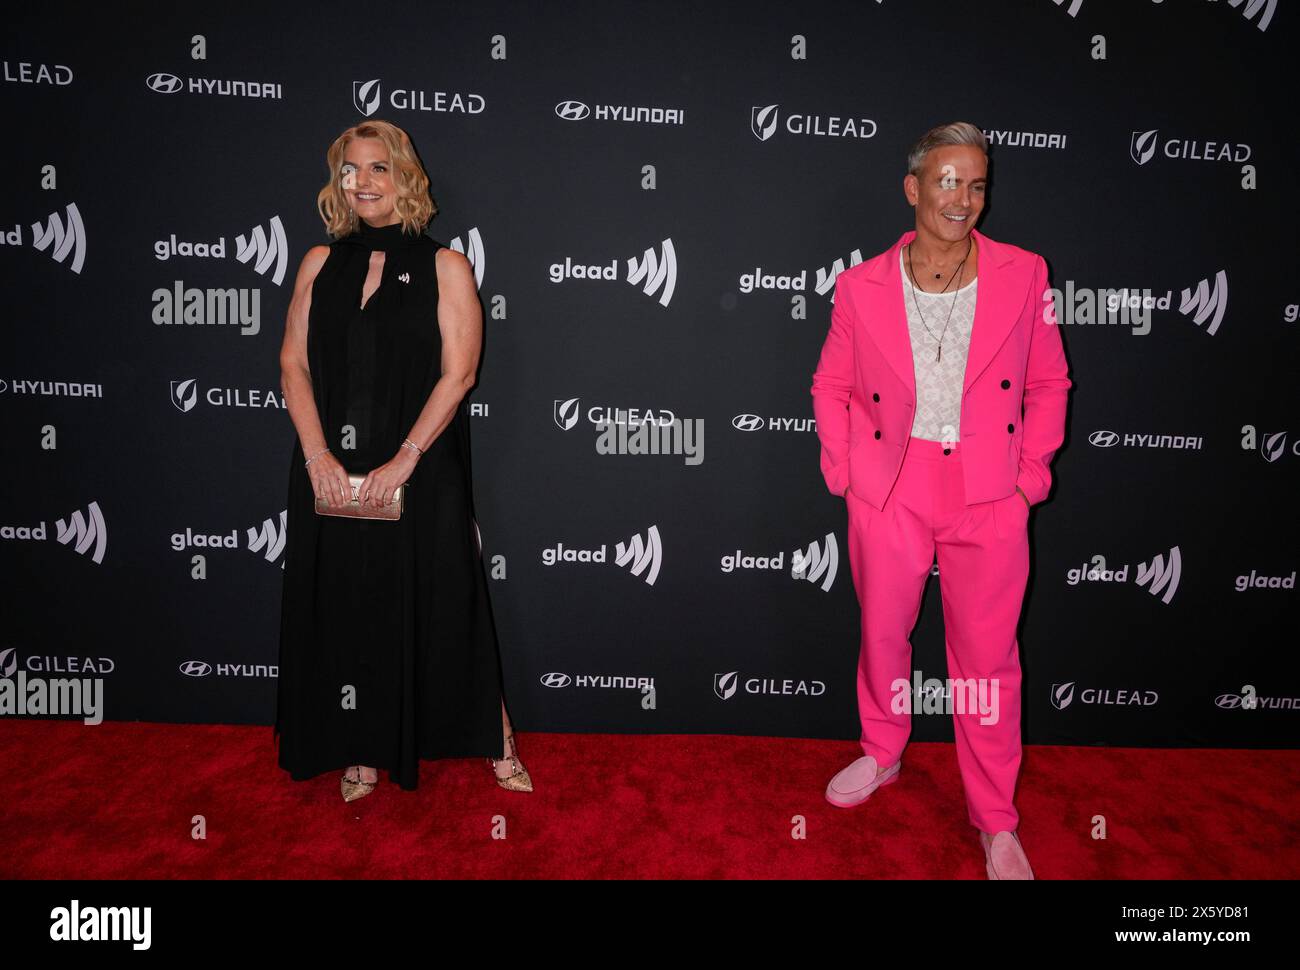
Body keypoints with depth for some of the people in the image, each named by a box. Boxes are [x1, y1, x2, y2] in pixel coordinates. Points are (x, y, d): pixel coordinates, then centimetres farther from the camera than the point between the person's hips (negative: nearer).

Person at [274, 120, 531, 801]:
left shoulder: (445, 267, 0)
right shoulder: (321, 264, 9)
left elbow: (458, 372, -8)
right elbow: (294, 362, 4)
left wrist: (402, 461, -16)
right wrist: (318, 454, -10)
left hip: (419, 471, -3)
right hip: (331, 473, 3)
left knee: (438, 602, 3)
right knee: (346, 607, 8)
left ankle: (495, 742, 19)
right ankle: (362, 753, 25)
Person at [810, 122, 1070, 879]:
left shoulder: (1023, 276, -3)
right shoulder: (862, 286, -3)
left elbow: (1048, 382, 5)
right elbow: (832, 384, 8)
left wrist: (1030, 473, -2)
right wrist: (844, 469, 1)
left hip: (989, 502, -1)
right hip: (888, 496, 1)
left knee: (988, 657, 7)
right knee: (882, 636, 16)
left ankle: (997, 821, 25)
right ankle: (883, 754, 44)